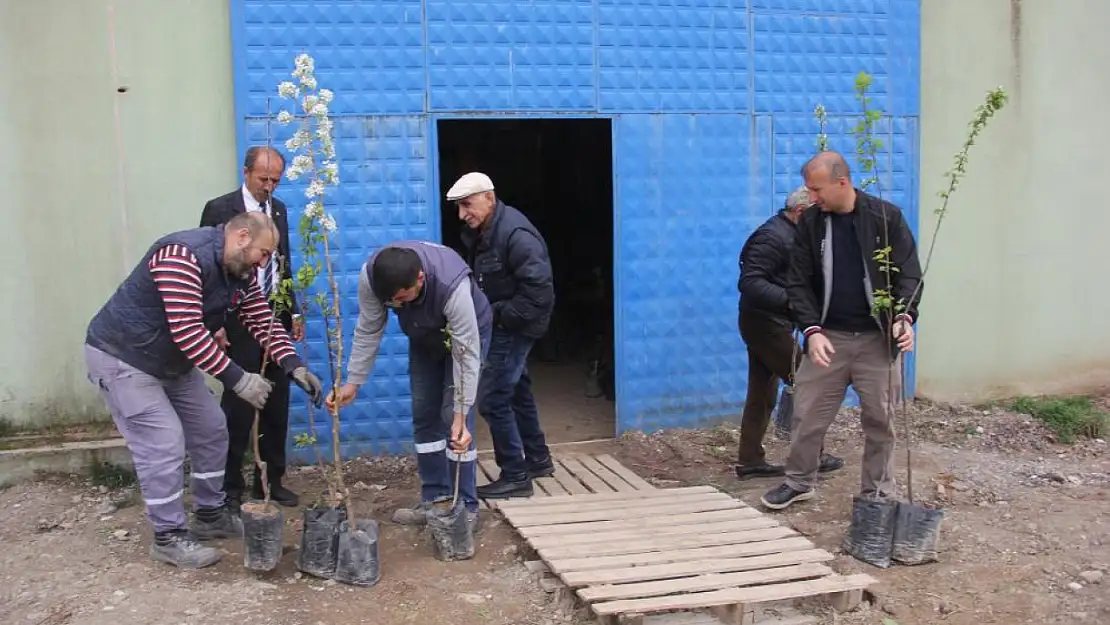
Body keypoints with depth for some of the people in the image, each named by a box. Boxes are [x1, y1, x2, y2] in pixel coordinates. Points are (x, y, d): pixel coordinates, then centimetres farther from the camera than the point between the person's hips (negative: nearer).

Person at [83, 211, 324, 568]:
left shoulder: (241, 273, -1)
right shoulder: (183, 256, -31)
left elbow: (262, 322, 1)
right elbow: (187, 332, -36)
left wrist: (294, 367, -14)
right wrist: (237, 379, -33)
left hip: (172, 362, 10)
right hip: (121, 357, -9)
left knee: (210, 430, 11)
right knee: (164, 444, -11)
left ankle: (210, 516, 26)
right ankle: (168, 537, 3)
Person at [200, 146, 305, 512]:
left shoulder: (278, 209, 11)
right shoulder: (219, 209, -6)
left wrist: (293, 311, 13)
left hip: (275, 318, 6)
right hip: (239, 322, -6)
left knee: (276, 406, 10)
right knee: (237, 407, -2)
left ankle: (271, 481, 21)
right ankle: (230, 488, 10)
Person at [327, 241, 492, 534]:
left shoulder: (453, 287, -44)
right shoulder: (370, 276, -32)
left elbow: (466, 354, -37)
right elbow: (368, 331, -17)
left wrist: (461, 414, -38)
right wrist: (352, 382, -18)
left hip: (468, 332, -5)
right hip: (424, 335, 5)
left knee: (453, 416, -12)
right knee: (424, 414, 5)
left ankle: (465, 507, -2)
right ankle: (434, 499, 17)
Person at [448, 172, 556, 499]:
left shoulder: (515, 234, -25)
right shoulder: (481, 233, 6)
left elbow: (539, 290, -28)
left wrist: (498, 316, -22)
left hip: (515, 327, -10)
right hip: (501, 326, 10)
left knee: (492, 399, -8)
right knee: (516, 392, 20)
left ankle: (515, 477, 2)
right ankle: (538, 459, 36)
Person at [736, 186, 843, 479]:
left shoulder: (790, 234, 15)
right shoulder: (772, 236, -17)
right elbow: (749, 282, -26)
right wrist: (790, 300, -34)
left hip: (765, 324, 10)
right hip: (765, 323, -10)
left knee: (762, 393, 12)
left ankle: (750, 460, 17)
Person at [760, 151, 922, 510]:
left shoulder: (886, 217, -6)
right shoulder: (810, 222, 0)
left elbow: (908, 273, -5)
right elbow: (799, 282, -1)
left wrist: (905, 316, -23)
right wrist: (812, 330, -14)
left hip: (877, 339, -1)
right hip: (828, 336, 2)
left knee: (880, 420, 7)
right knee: (808, 415, 6)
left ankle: (877, 493, 23)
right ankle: (798, 482, 26)